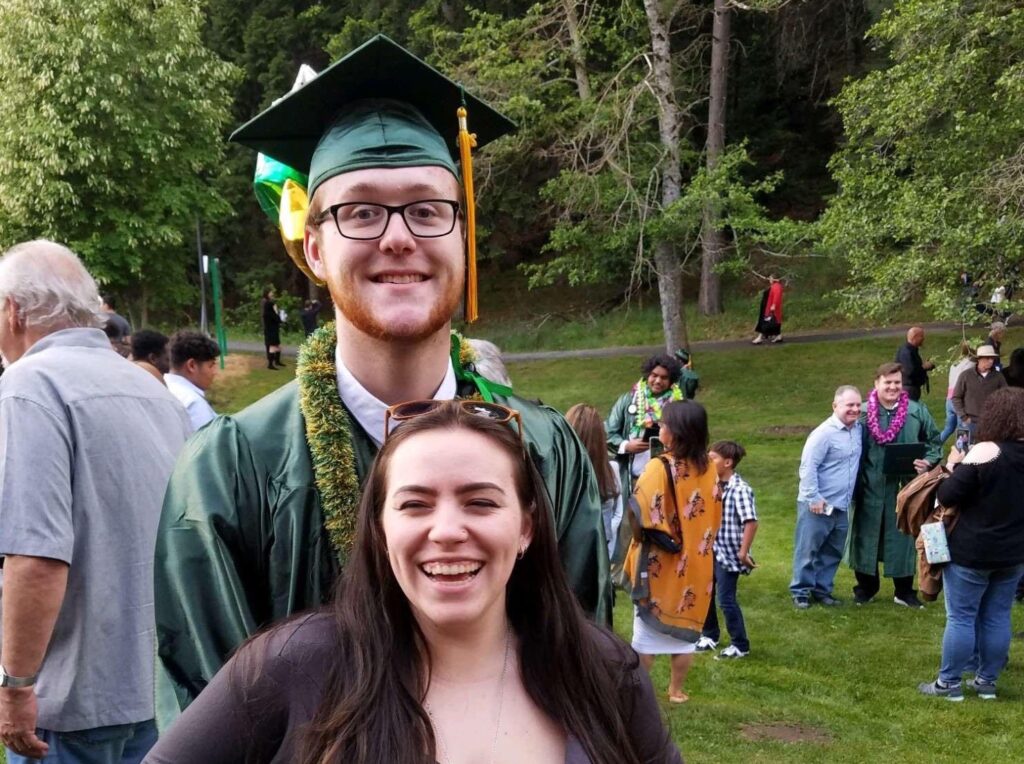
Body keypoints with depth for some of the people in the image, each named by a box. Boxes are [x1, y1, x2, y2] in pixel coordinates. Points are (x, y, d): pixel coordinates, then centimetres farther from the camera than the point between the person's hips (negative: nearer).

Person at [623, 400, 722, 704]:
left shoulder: (660, 468, -19)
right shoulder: (709, 469, -1)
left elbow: (639, 512, -24)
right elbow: (714, 517, 7)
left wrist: (639, 537, -7)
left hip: (658, 563, -5)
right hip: (695, 563, 5)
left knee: (647, 628, 8)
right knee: (685, 626, 14)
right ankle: (677, 690, 22)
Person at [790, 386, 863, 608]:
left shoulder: (858, 429, 6)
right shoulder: (824, 433, -16)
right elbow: (808, 467, -17)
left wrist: (851, 498, 12)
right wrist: (814, 498, -19)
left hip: (841, 506, 7)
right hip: (817, 505, -7)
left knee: (832, 553, 14)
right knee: (808, 550, 3)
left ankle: (822, 590, 26)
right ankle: (800, 592, 13)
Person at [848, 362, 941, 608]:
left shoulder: (918, 412, -3)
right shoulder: (863, 413, -4)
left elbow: (934, 442, 7)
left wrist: (928, 462, -12)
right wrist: (853, 484, -5)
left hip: (904, 488, 0)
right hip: (870, 488, 0)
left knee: (903, 537, 10)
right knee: (866, 536, 10)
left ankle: (904, 591, 24)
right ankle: (866, 587, 27)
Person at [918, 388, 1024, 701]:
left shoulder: (985, 452, -20)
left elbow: (948, 496, -18)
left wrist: (954, 467, -1)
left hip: (971, 551, -6)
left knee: (960, 617, 3)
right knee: (997, 618, 14)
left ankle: (949, 683, 10)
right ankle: (987, 681, 22)